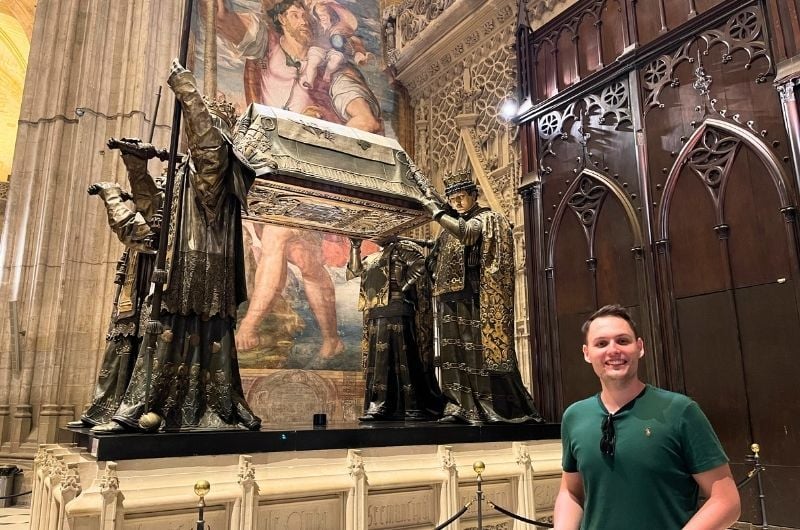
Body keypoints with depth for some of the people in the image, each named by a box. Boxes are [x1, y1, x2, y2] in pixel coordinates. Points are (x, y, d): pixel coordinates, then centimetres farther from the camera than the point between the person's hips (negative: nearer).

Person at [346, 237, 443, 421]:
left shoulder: (403, 248, 5)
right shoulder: (373, 258, 27)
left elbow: (420, 266, -8)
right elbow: (354, 270, 24)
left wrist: (403, 288, -12)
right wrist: (355, 247, 17)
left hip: (396, 311, -8)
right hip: (375, 314, 8)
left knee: (402, 357, -9)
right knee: (377, 360, 4)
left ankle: (417, 408, -5)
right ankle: (378, 406, 6)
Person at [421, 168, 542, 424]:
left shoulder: (486, 219, 0)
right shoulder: (453, 223, 21)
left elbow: (467, 232, -22)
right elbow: (436, 258, 19)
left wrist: (436, 211, -16)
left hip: (474, 297, -7)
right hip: (451, 297, 7)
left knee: (479, 349, -8)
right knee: (454, 351, 4)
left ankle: (506, 408, 0)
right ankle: (459, 406, 9)